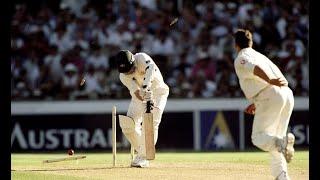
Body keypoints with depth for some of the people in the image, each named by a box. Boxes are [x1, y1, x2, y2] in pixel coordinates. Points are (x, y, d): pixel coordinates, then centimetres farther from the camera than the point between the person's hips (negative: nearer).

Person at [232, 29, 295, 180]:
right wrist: (256, 104, 39)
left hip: (271, 97, -7)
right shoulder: (261, 56, 32)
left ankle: (282, 142, -32)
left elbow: (254, 68, -15)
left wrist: (270, 81, -31)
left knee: (259, 138, -2)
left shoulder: (241, 59, 7)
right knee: (274, 138, 16)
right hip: (288, 94, 7)